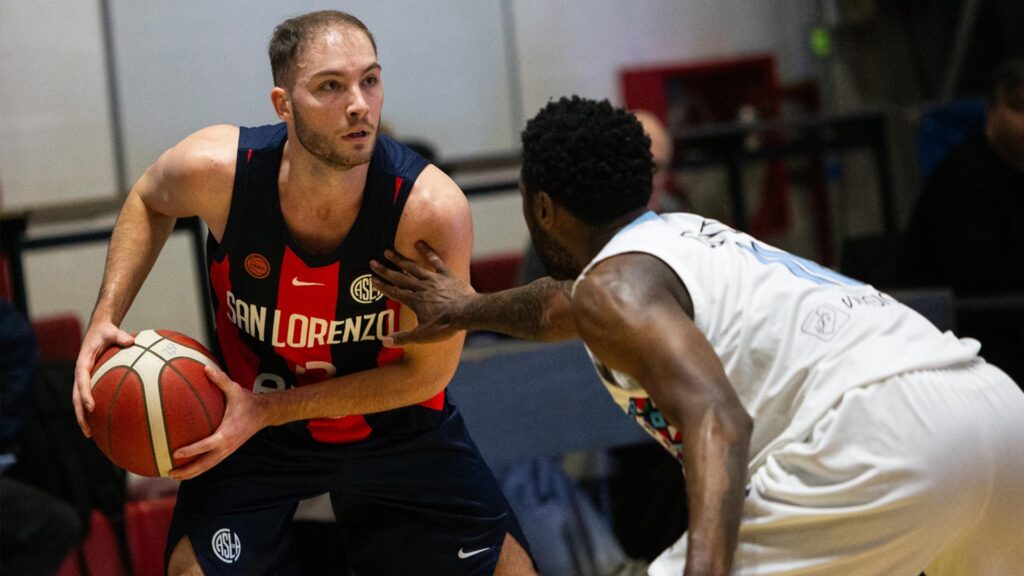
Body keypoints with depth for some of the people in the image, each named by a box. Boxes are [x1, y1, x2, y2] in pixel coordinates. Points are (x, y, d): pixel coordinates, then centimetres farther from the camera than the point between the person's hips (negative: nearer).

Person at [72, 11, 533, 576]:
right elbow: (149, 200, 2)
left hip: (394, 418, 0)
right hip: (247, 422, 0)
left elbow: (427, 371, -18)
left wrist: (270, 410, -22)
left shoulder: (432, 209, -31)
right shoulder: (218, 170, -26)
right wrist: (106, 317, -13)